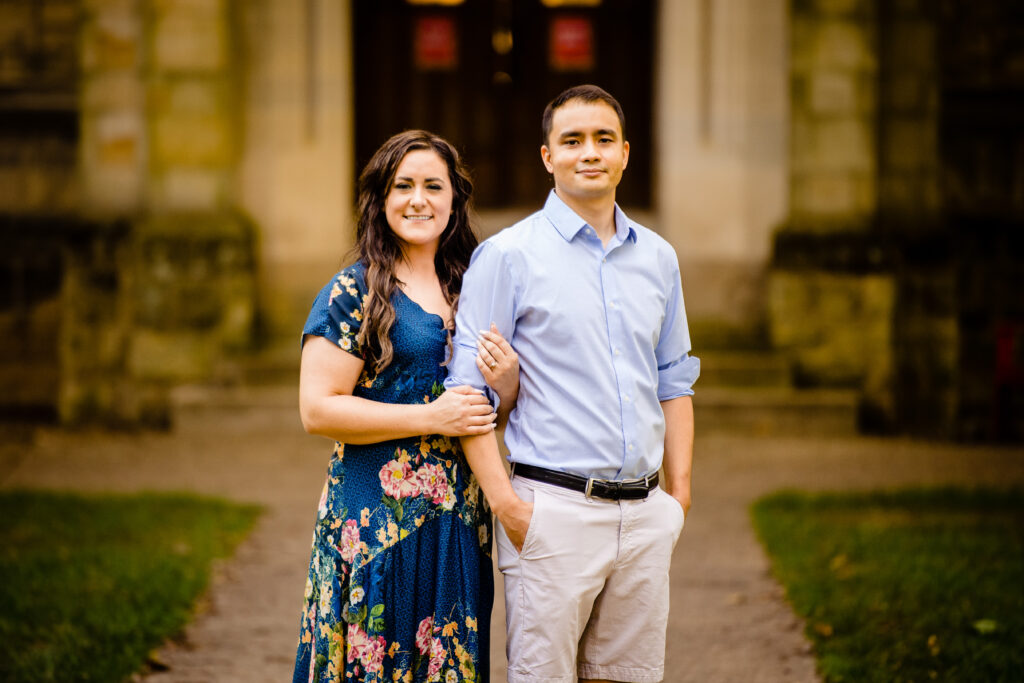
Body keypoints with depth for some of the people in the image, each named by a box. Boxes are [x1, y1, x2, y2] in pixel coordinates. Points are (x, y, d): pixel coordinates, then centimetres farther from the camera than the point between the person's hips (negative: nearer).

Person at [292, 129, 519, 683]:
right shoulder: (352, 294, -5)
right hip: (377, 521, -5)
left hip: (459, 524, 5)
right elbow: (317, 410, -13)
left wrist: (506, 383, -5)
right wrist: (431, 418, -17)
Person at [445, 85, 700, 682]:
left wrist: (679, 492, 11)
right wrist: (505, 502, -13)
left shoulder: (658, 258, 13)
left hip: (645, 515, 5)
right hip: (554, 511, -5)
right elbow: (468, 391, -6)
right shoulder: (506, 256, -3)